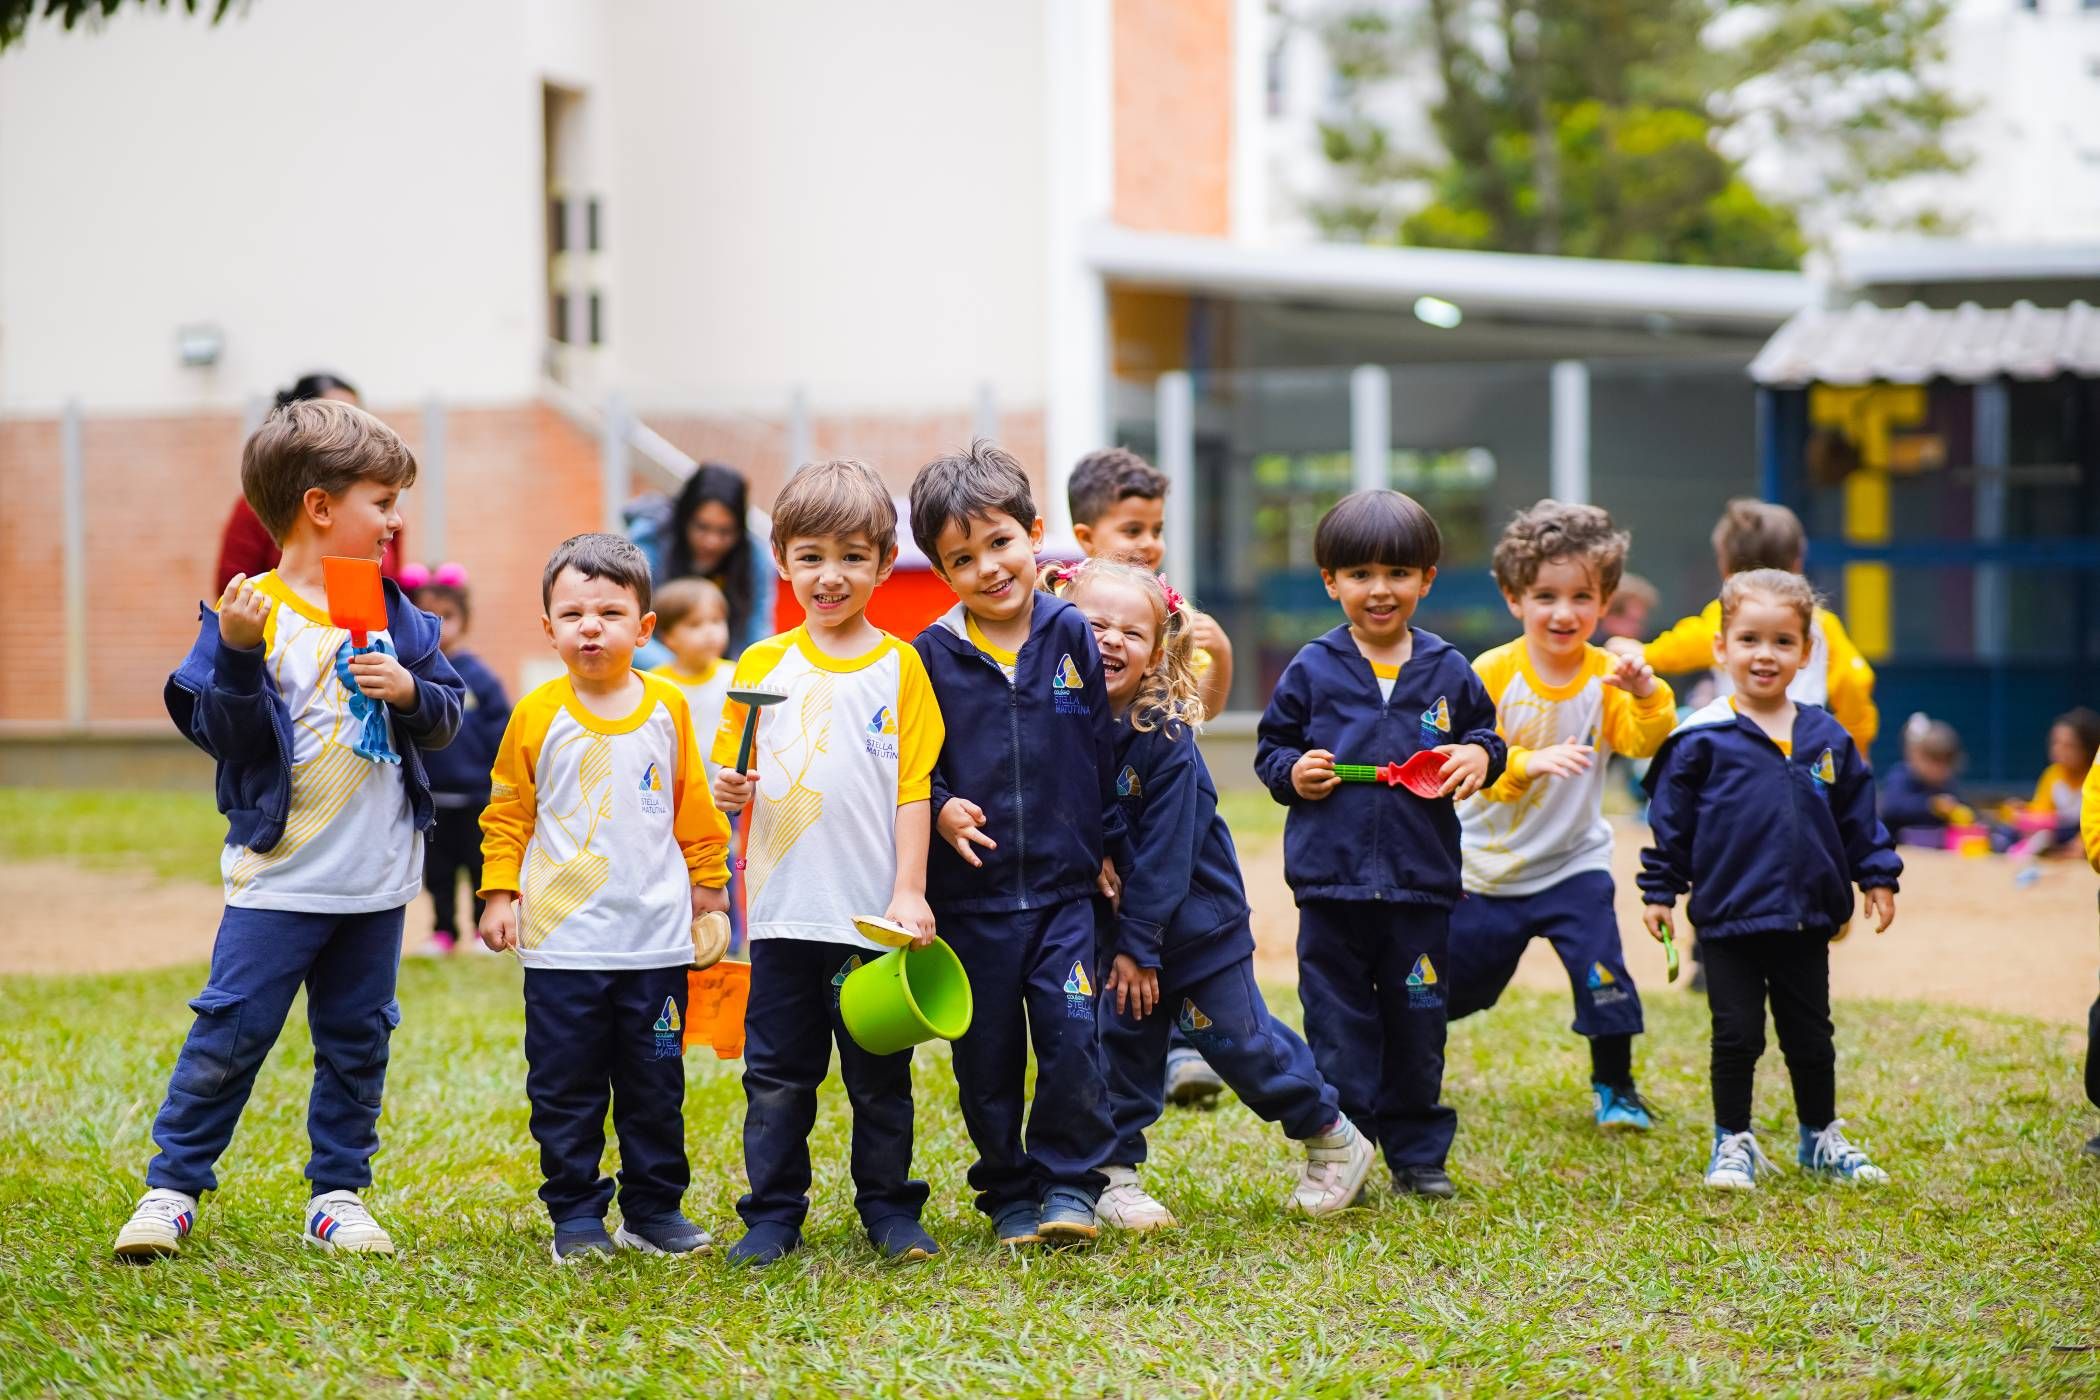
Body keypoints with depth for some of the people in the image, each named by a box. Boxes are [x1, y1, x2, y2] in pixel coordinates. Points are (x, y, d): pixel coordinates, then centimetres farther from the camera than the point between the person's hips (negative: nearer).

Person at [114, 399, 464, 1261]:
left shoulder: (391, 613, 7)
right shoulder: (253, 615, -9)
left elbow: (446, 717, 10)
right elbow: (225, 733, -15)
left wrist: (411, 691, -10)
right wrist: (237, 655, -29)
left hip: (378, 877, 5)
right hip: (281, 875, -5)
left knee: (356, 1039, 11)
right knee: (229, 1033, -4)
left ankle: (338, 1194, 20)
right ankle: (172, 1187, 5)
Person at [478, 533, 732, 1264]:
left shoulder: (667, 707, 4)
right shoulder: (539, 715, -2)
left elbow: (692, 805, 15)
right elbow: (508, 810, 6)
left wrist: (707, 877, 17)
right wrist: (500, 891, -1)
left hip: (656, 937, 2)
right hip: (563, 940, -1)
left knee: (655, 1086, 8)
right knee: (566, 1087, 2)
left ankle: (654, 1209, 18)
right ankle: (576, 1215, 11)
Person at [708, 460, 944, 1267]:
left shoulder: (898, 666, 3)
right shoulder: (762, 665, 7)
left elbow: (913, 788, 0)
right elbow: (730, 771, 11)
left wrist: (910, 890, -7)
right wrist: (730, 789, -13)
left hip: (875, 914, -1)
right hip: (784, 911, 1)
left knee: (881, 1076, 7)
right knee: (777, 1074, 6)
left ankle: (891, 1212, 17)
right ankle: (773, 1216, 14)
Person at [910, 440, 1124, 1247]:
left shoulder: (1073, 638, 0)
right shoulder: (931, 658, -2)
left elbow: (1107, 747, 6)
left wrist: (1109, 844, 7)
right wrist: (941, 808, -15)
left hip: (1065, 885, 0)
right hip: (970, 894, 0)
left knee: (1073, 1033, -11)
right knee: (987, 1056, 7)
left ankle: (1069, 1182, 4)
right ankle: (1009, 1195, 21)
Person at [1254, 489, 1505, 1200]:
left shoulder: (1448, 673, 5)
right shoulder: (1311, 670, 2)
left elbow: (1486, 733, 16)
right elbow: (1270, 745, 9)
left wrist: (1479, 756, -5)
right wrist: (1291, 771, -11)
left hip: (1421, 880, 1)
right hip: (1331, 880, -1)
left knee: (1417, 1023, 8)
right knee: (1338, 1026, 3)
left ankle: (1418, 1154, 20)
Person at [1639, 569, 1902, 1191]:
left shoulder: (1826, 740, 4)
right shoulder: (1702, 740, -7)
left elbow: (1858, 814, 14)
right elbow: (1671, 817, -2)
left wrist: (1877, 877, 10)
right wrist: (1660, 890, -3)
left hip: (1806, 919, 3)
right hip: (1729, 918, -3)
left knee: (1811, 1038, 14)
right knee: (1737, 1037, 2)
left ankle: (1822, 1139, 29)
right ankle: (1733, 1143, 16)